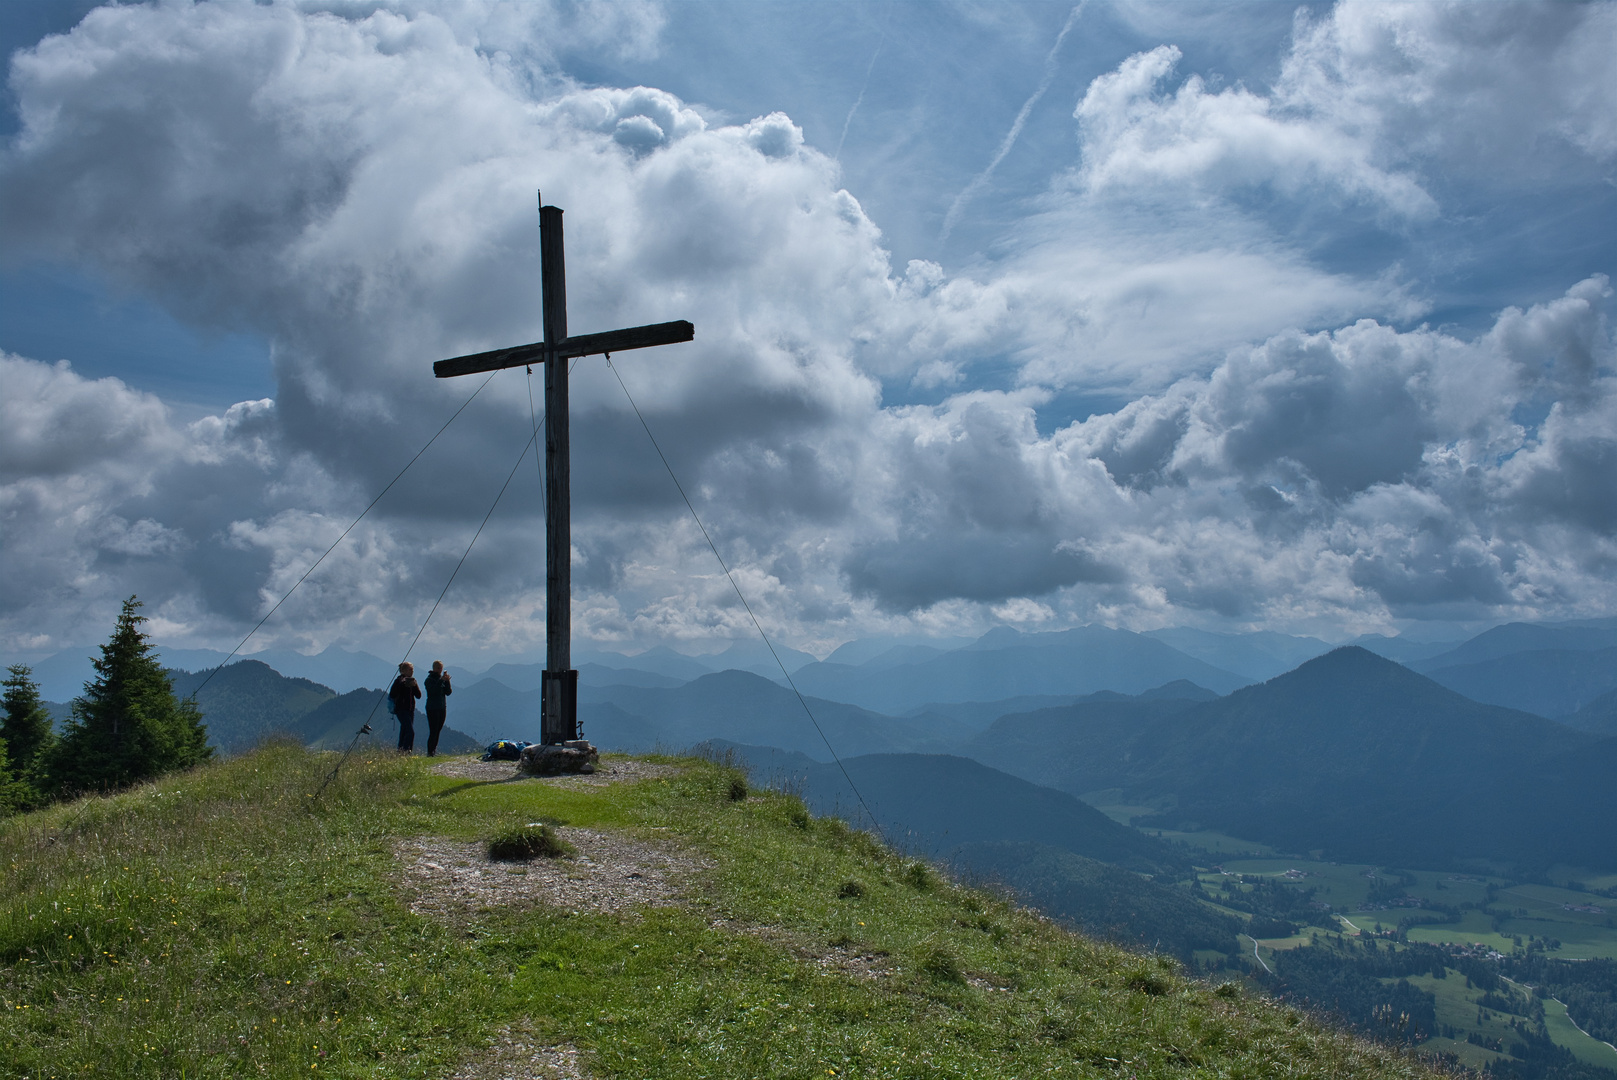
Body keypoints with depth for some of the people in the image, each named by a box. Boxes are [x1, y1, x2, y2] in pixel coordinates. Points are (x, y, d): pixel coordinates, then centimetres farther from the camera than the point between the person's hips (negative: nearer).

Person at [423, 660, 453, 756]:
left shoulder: (442, 678, 14)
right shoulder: (429, 679, -4)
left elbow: (448, 692, 4)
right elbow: (433, 690, -22)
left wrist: (447, 681, -9)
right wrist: (442, 680, -24)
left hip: (442, 708, 6)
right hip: (432, 709, -6)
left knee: (438, 731, 9)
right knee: (433, 731, -10)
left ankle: (434, 751, 15)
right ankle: (430, 752, -8)